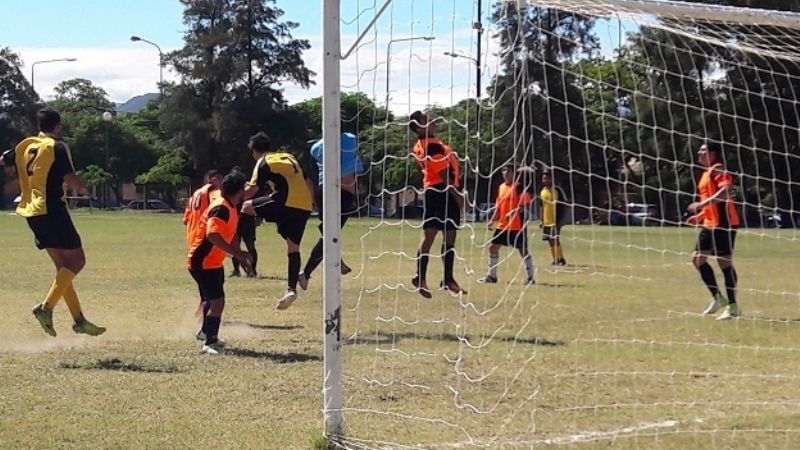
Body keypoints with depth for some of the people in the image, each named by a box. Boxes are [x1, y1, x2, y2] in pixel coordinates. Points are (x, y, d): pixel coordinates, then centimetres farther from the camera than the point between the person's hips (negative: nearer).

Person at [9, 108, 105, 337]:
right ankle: (46, 307, -18)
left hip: (31, 211, 8)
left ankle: (79, 320, 10)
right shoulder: (57, 148, -10)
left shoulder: (24, 146, 11)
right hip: (51, 209, -8)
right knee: (77, 260, -3)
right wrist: (83, 189, 3)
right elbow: (71, 180, -18)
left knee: (63, 265, 12)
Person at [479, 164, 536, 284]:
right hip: (502, 225, 7)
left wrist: (514, 212, -28)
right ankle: (492, 276, 14)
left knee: (523, 250, -1)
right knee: (493, 247, 5)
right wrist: (492, 220, 13)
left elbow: (525, 204, -15)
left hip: (517, 226, -7)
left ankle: (531, 277, 7)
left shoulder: (519, 186, -9)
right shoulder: (501, 187, 13)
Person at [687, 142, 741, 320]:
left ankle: (733, 306, -1)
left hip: (723, 224, -10)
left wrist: (701, 205, -24)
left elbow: (725, 192, -25)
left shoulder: (718, 170, -9)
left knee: (724, 262, -7)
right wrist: (700, 216, 20)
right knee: (698, 258, 6)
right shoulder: (707, 173, 20)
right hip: (710, 224, 10)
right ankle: (717, 297, 13)